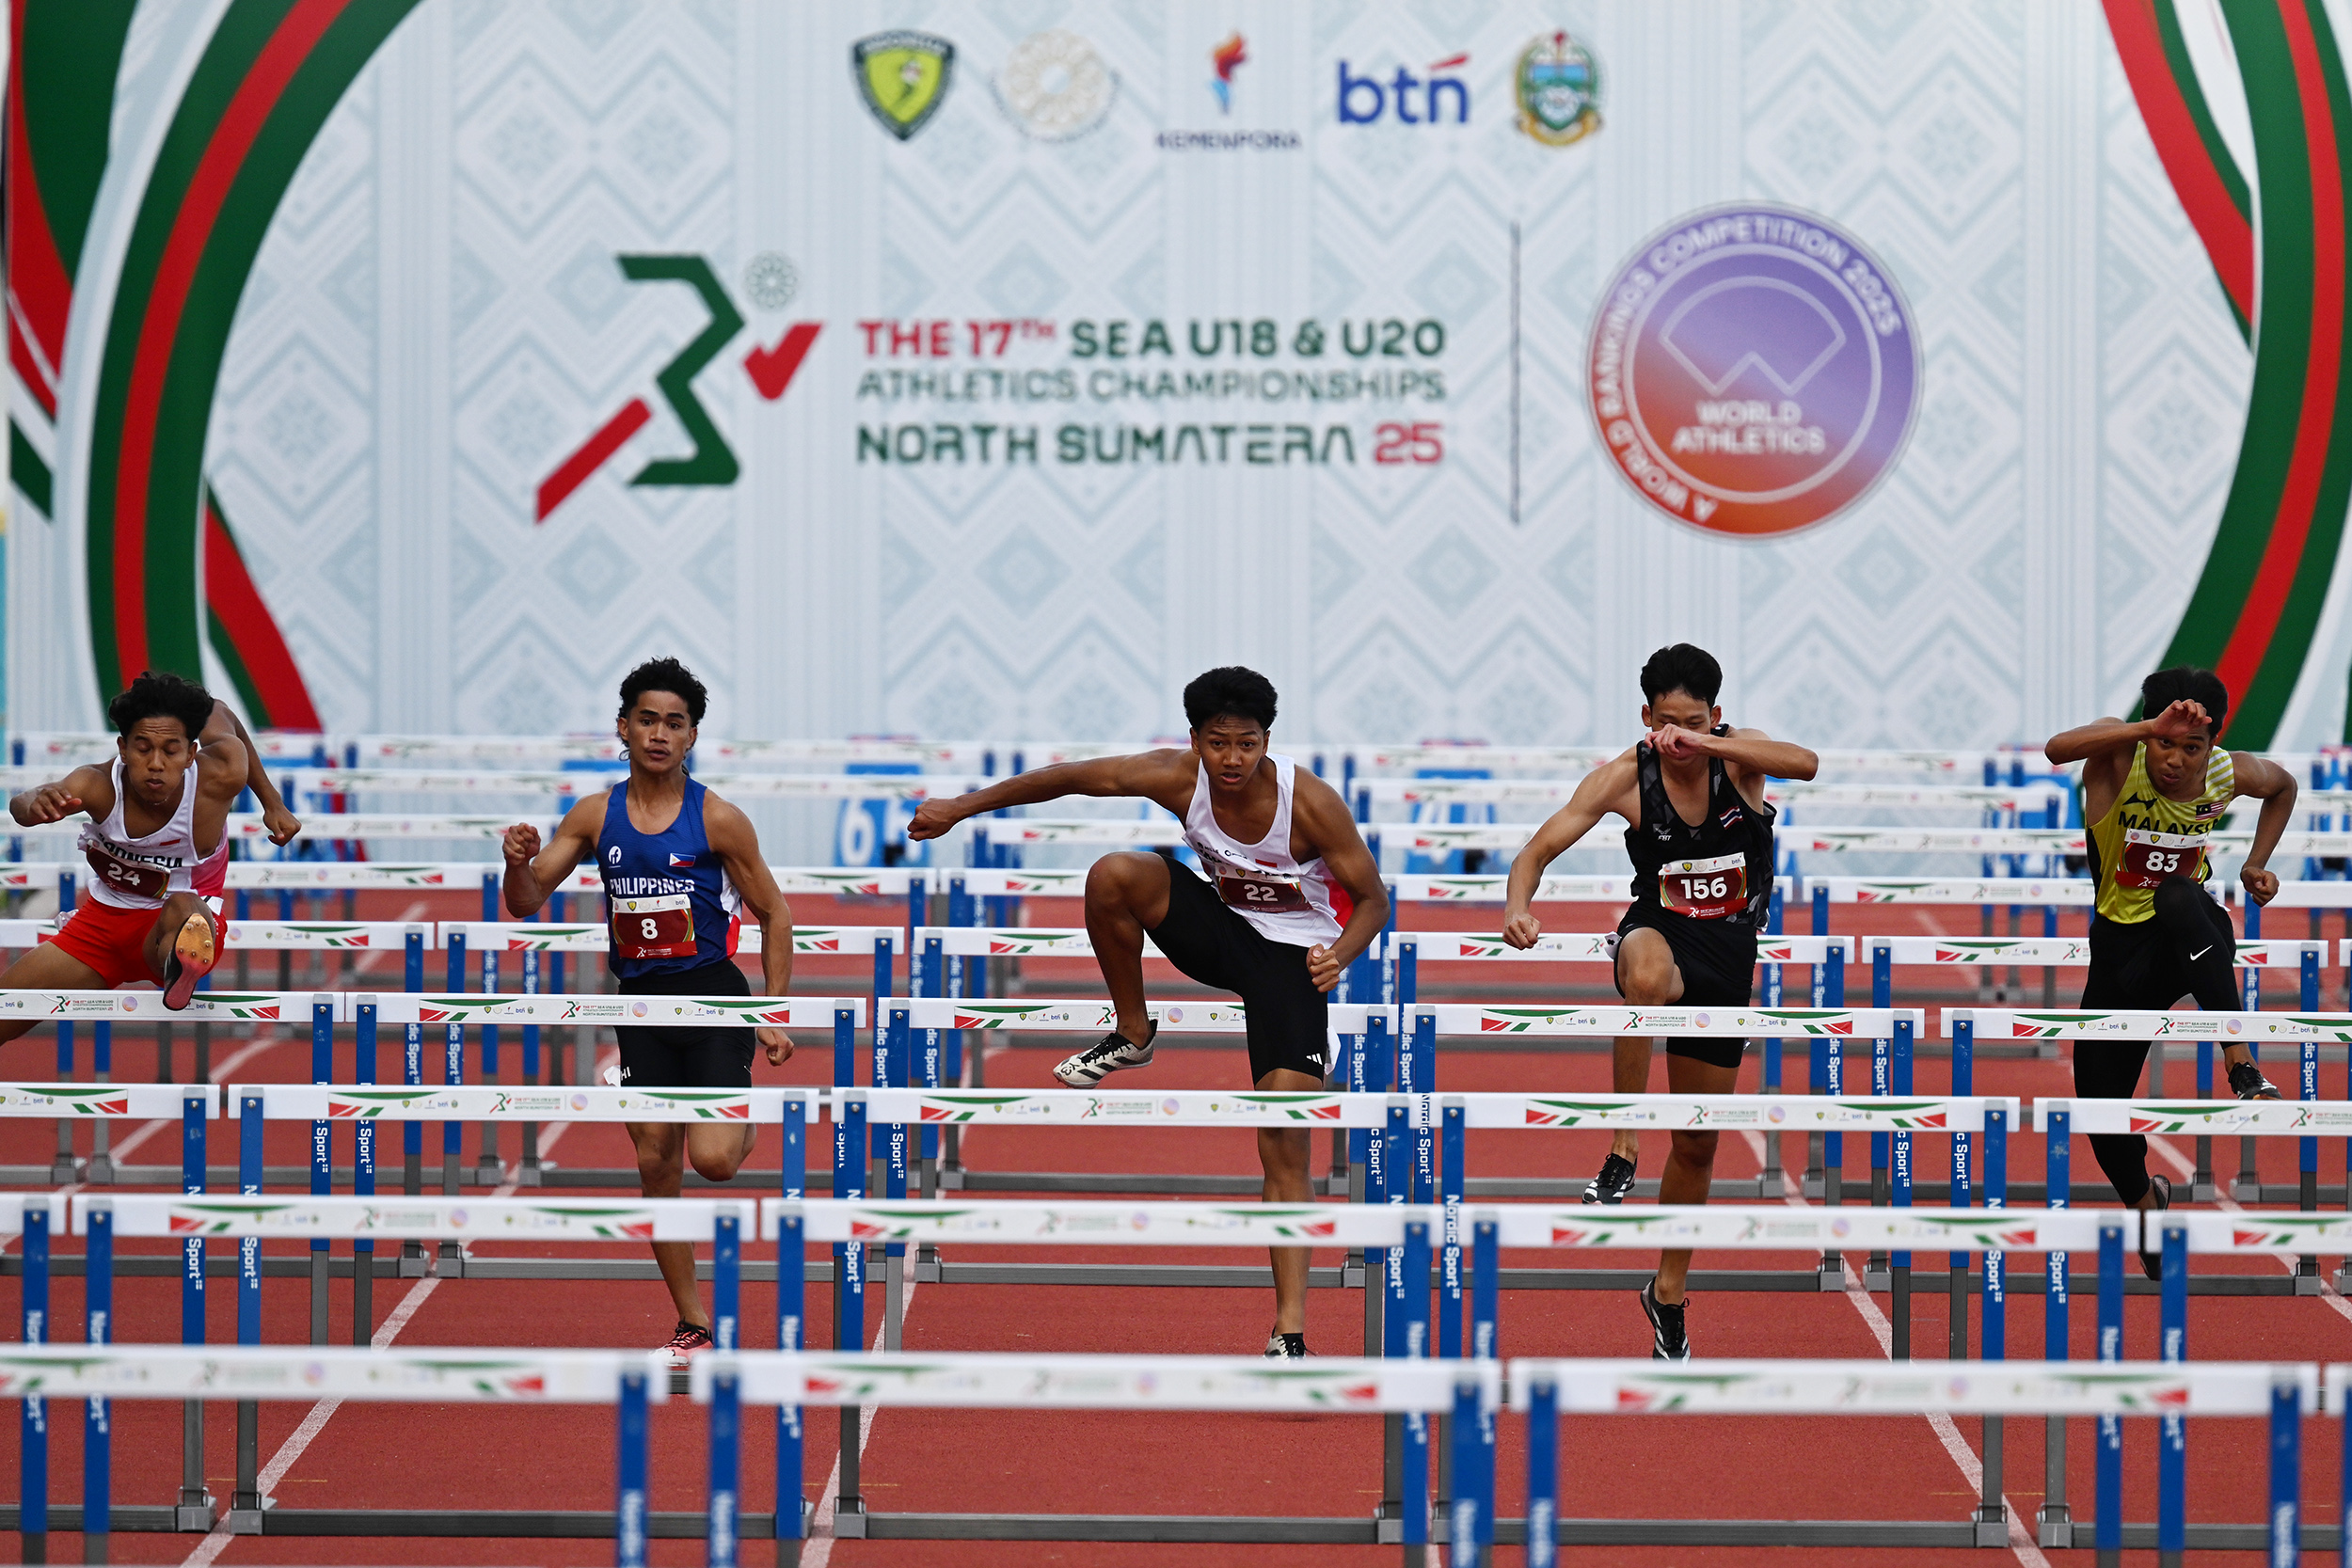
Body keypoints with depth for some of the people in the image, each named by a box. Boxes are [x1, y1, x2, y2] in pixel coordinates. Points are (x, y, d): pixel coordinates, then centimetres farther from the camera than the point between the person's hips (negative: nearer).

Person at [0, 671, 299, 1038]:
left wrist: (272, 802, 5)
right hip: (101, 922, 3)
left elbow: (218, 713, -1)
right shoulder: (97, 785, -27)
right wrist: (35, 805, -71)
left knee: (182, 907, -41)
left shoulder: (222, 776, -25)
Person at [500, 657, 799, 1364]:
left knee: (712, 1158, -18)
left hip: (714, 996, -4)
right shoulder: (595, 816, 3)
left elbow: (773, 914, 1)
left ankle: (745, 1115, 21)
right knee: (655, 1166, 1)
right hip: (641, 1002, 4)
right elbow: (526, 904, 6)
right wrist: (519, 863, -17)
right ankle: (693, 1324, 12)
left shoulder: (718, 820, -6)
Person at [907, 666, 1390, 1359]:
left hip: (1293, 955, -4)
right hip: (1221, 929, 4)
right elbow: (1069, 777, -10)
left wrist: (1340, 953, -36)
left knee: (1284, 1144, -12)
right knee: (1113, 875, -24)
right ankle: (1132, 1036, 0)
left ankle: (1289, 1332, -10)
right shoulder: (1181, 778, -18)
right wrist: (962, 806, -8)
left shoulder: (1309, 802, -26)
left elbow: (1372, 898, -16)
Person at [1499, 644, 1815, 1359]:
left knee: (1698, 1142, 10)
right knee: (1647, 973, -43)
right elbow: (1539, 849, -11)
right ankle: (1622, 1150, -35)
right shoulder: (1625, 777, -11)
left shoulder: (1739, 754, -11)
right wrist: (1518, 904, -33)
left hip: (1729, 952, 2)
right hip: (1661, 929, -2)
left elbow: (1804, 764, -33)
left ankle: (1669, 1292, 29)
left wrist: (1704, 743, -44)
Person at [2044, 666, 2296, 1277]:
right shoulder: (2120, 757, -18)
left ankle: (2243, 1067, -45)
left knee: (2178, 896, -40)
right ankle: (2144, 1200, 39)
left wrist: (2258, 863, 7)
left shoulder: (2230, 774, -8)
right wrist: (2152, 728, -51)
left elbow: (2283, 786, 18)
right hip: (2122, 943, 1)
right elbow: (2057, 748, -43)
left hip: (2194, 935, -1)